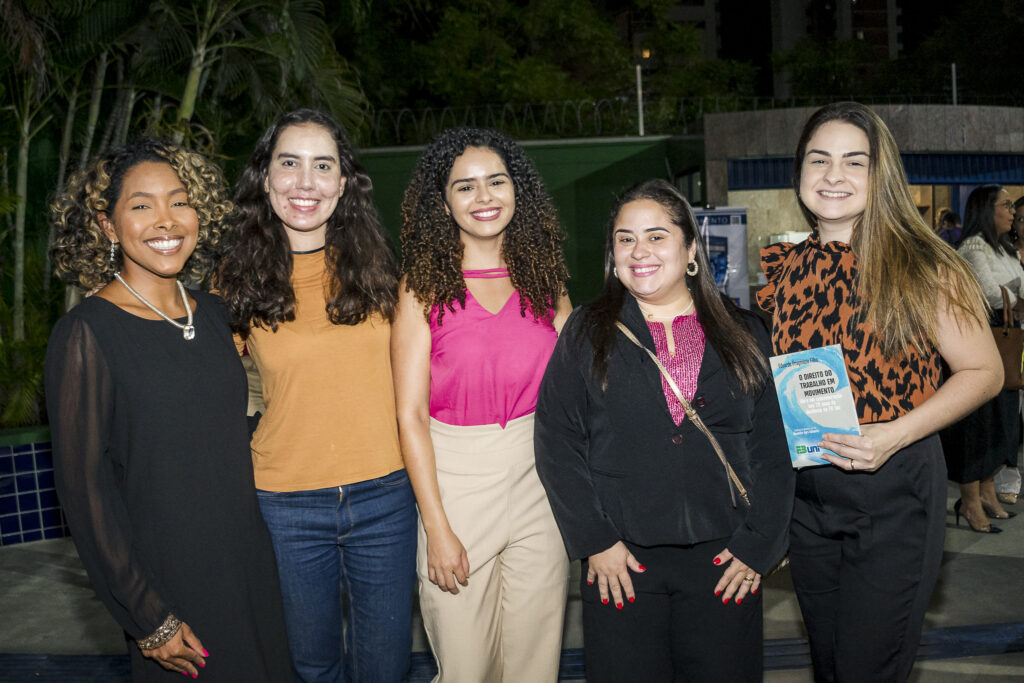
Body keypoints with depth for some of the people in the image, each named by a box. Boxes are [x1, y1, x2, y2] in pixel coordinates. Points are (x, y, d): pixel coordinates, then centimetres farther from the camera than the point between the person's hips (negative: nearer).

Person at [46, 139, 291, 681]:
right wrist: (148, 619, -14)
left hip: (249, 567, 6)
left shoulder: (211, 312, 3)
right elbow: (83, 488, -14)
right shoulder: (86, 334, -15)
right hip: (167, 583, -6)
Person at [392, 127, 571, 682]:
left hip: (541, 482, 3)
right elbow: (411, 416, -8)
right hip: (455, 482, -2)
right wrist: (438, 529, -11)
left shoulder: (544, 277, 4)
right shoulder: (423, 287, -5)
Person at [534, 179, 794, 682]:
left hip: (724, 561, 1)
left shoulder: (743, 335, 7)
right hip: (622, 561, -1)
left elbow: (772, 447, 5)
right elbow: (557, 444, -2)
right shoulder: (586, 334, 3)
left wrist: (758, 545, -2)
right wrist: (595, 541, -8)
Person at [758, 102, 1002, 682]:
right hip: (804, 494, 5)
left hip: (894, 489, -5)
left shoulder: (921, 266, -10)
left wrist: (895, 434, -20)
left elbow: (984, 371, -8)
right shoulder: (786, 268, 4)